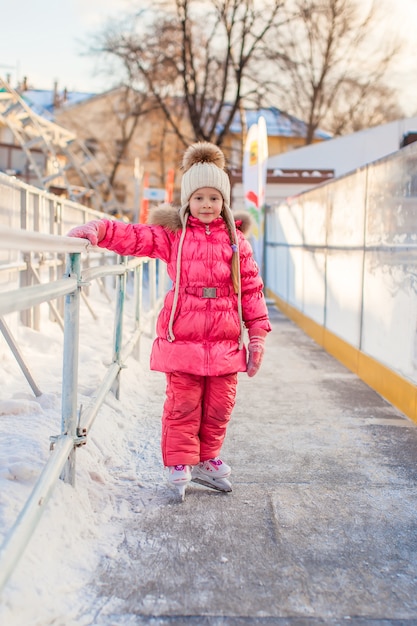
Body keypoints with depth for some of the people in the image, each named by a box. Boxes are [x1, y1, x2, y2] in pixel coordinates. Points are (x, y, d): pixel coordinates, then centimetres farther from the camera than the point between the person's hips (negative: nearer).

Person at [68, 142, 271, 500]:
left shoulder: (236, 240, 8)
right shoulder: (172, 235, 5)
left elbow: (251, 288, 7)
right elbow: (134, 237, -5)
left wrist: (258, 335, 4)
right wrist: (98, 230, -24)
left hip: (225, 342, 2)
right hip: (182, 338, -2)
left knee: (218, 407, 10)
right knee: (183, 406, 3)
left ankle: (206, 460, 28)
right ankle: (180, 464, 17)